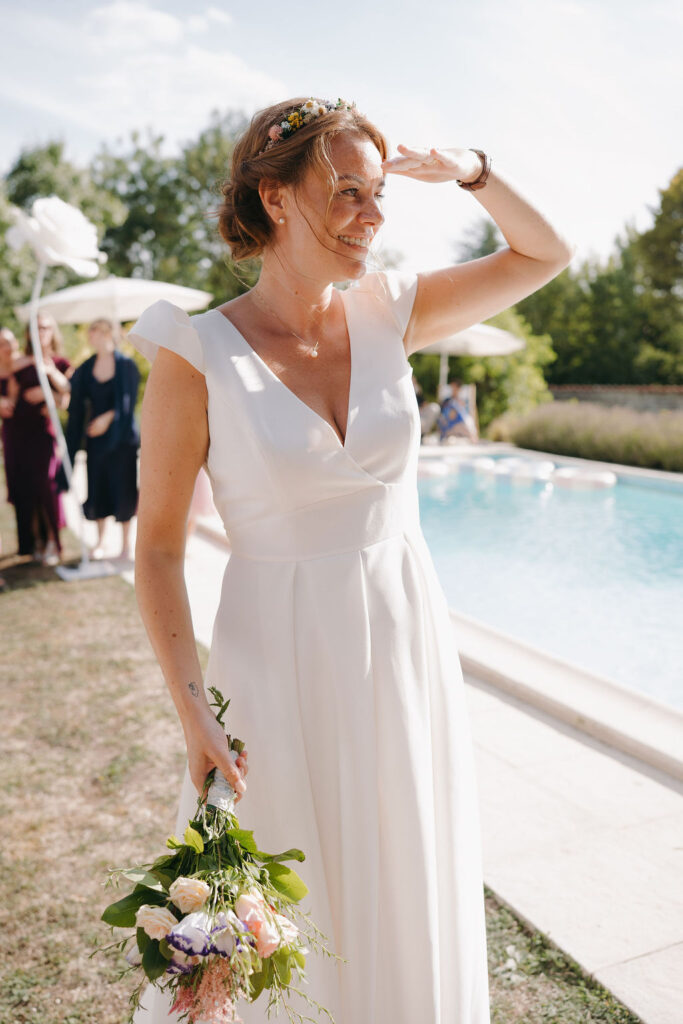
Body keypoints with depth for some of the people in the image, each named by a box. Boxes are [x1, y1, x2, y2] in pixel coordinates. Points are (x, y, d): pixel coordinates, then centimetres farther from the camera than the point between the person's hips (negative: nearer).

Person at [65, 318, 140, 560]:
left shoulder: (126, 366, -4)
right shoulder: (85, 369, 6)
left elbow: (128, 403, -9)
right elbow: (77, 406, 3)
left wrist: (108, 418, -20)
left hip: (121, 436, -3)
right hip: (95, 436, 3)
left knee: (122, 488, 0)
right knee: (98, 488, 6)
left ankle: (126, 543, 12)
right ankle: (100, 540, 21)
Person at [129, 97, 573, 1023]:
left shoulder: (388, 313, -1)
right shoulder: (198, 355, -13)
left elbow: (545, 255, 11)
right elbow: (158, 546, -9)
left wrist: (471, 172, -6)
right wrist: (191, 708, -15)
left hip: (408, 645, 4)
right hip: (281, 659, -4)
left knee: (406, 900, 22)